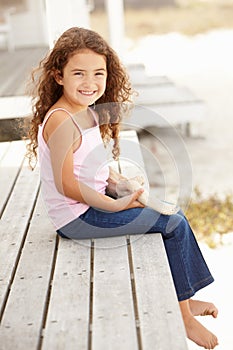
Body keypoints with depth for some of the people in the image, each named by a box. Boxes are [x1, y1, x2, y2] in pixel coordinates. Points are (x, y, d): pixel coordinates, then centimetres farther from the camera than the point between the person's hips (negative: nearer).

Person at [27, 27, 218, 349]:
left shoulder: (88, 112, 7)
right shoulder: (61, 121, -23)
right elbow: (66, 184, -24)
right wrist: (116, 205, -18)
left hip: (93, 201, 10)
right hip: (77, 218, -10)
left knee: (169, 210, 15)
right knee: (174, 223, -8)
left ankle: (185, 300, 23)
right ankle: (183, 316, 7)